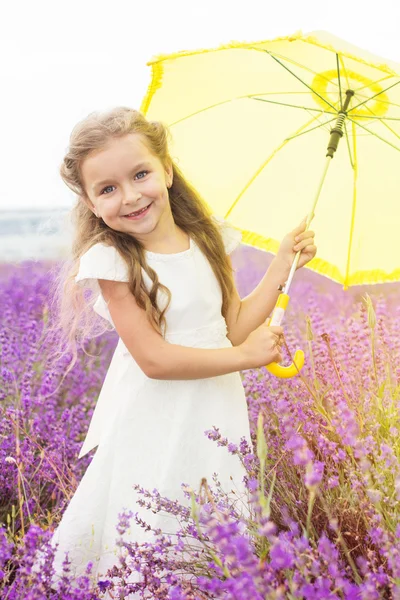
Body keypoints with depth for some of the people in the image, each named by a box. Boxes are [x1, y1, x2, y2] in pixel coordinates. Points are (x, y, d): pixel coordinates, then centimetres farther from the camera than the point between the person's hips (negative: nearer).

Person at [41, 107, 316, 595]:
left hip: (214, 420, 5)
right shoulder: (112, 260, -16)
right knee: (150, 543, 3)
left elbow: (234, 327, 6)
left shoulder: (208, 239, 1)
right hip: (154, 432, -5)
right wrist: (245, 356, -16)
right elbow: (154, 358, -21)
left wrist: (282, 267, 0)